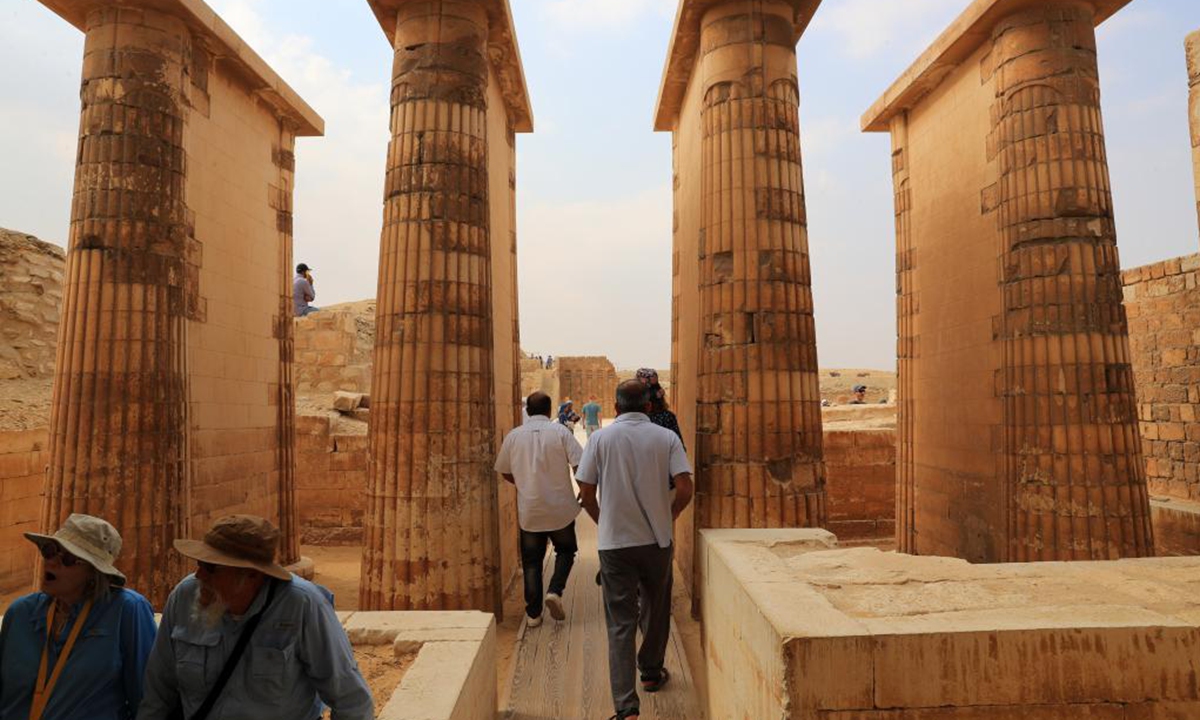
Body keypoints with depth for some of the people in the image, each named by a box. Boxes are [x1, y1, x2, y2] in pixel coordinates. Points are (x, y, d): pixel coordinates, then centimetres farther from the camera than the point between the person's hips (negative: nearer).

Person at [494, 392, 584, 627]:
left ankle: (533, 614, 17)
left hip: (528, 510, 2)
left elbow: (505, 472, 7)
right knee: (565, 550, 20)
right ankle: (555, 591, 1)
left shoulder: (514, 436, -2)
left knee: (531, 561, 14)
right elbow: (579, 465, -13)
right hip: (560, 508, -1)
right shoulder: (560, 431, -9)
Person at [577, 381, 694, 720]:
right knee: (655, 610, 23)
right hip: (657, 540, 1)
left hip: (614, 542, -1)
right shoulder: (666, 437, -3)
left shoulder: (601, 438, -4)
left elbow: (586, 494, -4)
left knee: (620, 623, 4)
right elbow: (685, 490, -10)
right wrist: (668, 517, 9)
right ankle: (651, 672, 42)